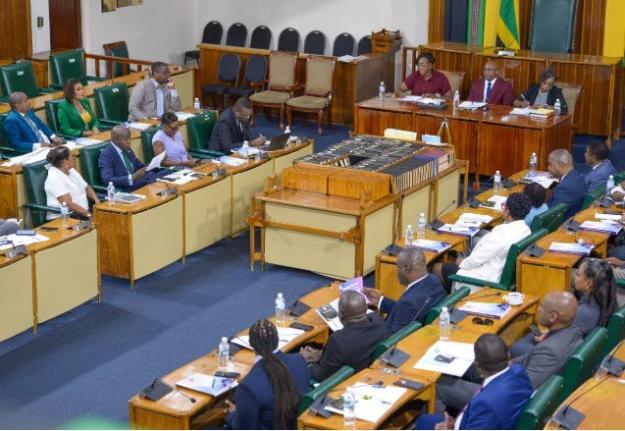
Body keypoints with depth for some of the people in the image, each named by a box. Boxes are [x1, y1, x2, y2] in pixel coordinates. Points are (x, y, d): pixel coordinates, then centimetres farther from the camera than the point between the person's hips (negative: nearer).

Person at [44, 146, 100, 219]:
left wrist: (97, 200, 3)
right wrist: (89, 215, -24)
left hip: (82, 214, 8)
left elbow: (86, 188, 22)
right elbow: (68, 204, -21)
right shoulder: (54, 178, -14)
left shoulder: (71, 170, 13)